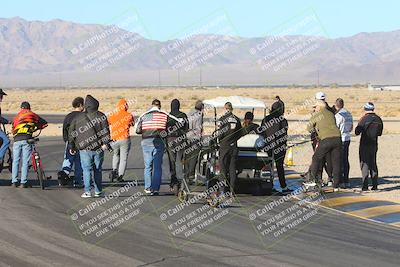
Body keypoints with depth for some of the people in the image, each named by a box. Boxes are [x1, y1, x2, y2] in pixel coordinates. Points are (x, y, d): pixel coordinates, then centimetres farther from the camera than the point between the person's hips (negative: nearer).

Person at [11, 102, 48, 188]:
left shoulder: (16, 116, 21)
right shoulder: (32, 115, 15)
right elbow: (45, 123, 19)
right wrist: (37, 128, 31)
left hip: (17, 139, 2)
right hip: (27, 139, -2)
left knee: (15, 161, 8)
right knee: (25, 161, -1)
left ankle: (14, 182, 5)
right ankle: (23, 182, -5)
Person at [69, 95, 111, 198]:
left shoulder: (78, 117, 7)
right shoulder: (101, 116, 2)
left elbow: (71, 132, 10)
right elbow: (105, 130, -9)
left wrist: (72, 146, 16)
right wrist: (106, 143, -13)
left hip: (85, 148, 0)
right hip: (98, 148, 0)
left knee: (87, 170, 1)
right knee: (97, 170, 10)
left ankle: (87, 191, -8)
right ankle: (98, 191, 13)